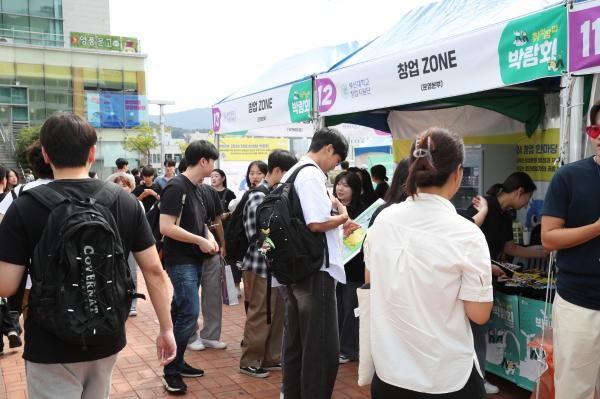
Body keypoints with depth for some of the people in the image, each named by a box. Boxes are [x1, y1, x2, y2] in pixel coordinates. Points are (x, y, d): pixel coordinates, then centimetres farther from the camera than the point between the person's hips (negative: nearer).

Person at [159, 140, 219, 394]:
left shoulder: (194, 188, 12)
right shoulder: (176, 187, -16)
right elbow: (166, 227, -23)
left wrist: (209, 237, 2)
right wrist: (201, 241, -17)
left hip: (194, 260, 9)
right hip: (180, 261, -9)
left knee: (182, 313, 15)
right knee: (189, 314, -11)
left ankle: (177, 362, 26)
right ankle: (170, 371, 1)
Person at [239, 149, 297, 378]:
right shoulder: (258, 197, -14)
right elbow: (257, 235, -19)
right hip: (260, 265, -8)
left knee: (277, 314, 14)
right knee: (260, 316, 3)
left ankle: (270, 358, 27)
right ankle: (250, 362, 17)